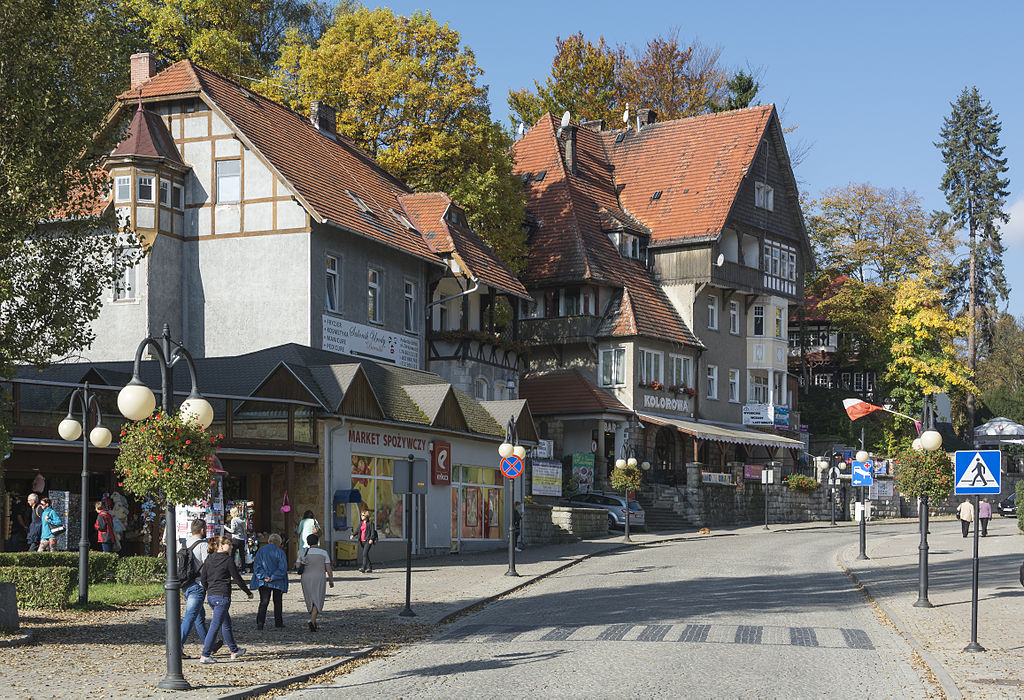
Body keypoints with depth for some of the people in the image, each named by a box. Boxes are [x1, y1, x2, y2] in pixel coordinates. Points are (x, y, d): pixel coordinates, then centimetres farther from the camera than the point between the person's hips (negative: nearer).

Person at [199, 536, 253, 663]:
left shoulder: (209, 559, 8)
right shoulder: (228, 560, -10)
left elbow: (202, 579, 10)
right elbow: (237, 579, -5)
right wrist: (249, 592, 6)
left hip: (210, 596, 8)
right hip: (222, 596, -8)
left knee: (226, 623, 20)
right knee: (215, 626, -6)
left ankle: (234, 650, 31)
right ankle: (205, 655, -8)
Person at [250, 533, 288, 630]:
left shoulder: (261, 550, 3)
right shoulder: (280, 552, -4)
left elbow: (257, 566, -4)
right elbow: (282, 568, -12)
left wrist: (264, 577, -12)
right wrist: (273, 577, -12)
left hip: (263, 582, 1)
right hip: (277, 582, -1)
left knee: (264, 602, 0)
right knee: (277, 602, 14)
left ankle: (260, 622, -17)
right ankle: (278, 622, 19)